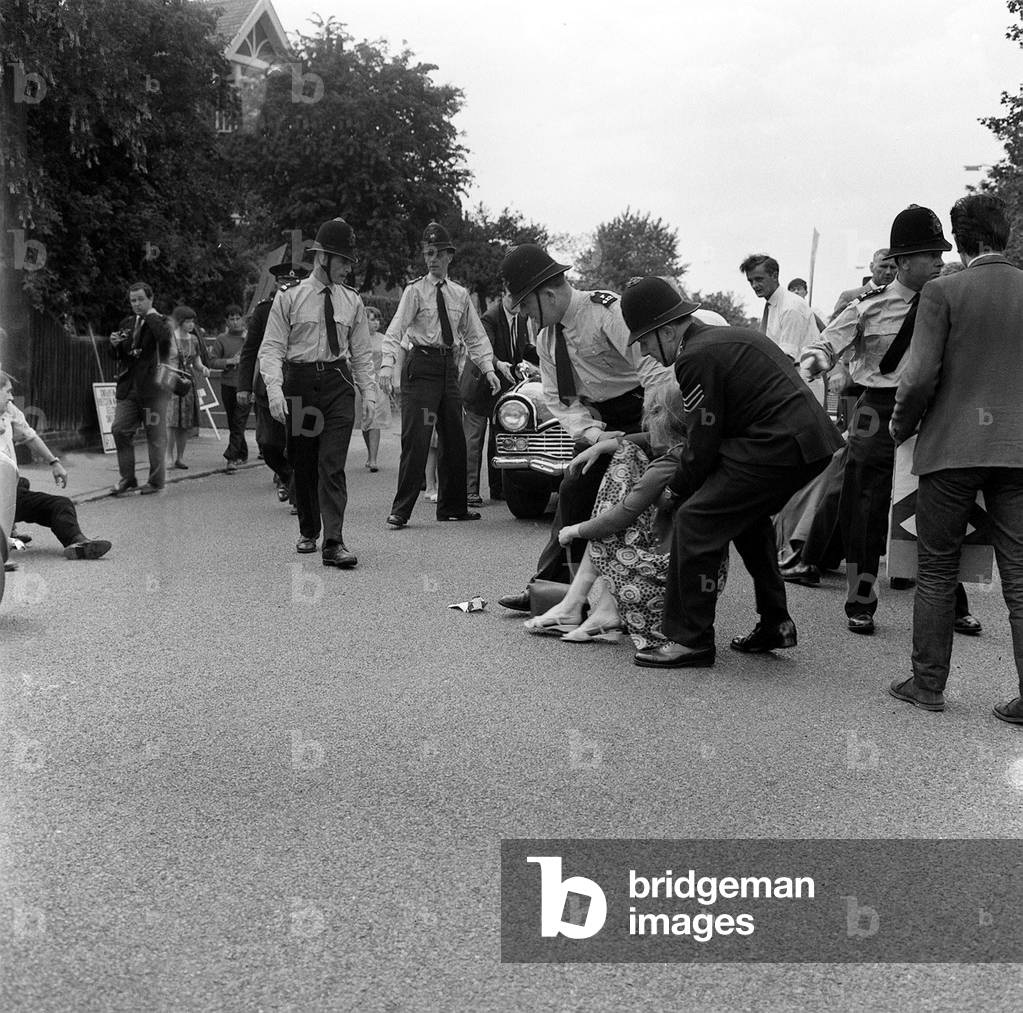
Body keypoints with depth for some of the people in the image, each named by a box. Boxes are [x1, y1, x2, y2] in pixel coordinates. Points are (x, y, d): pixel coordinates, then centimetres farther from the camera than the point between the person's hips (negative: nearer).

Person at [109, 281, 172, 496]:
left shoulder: (159, 322, -1)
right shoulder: (127, 324, 16)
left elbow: (165, 337, -26)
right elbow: (117, 356, 22)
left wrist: (150, 315, -13)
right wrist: (115, 345, 0)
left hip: (152, 388, -6)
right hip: (128, 388, 6)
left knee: (156, 435, 1)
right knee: (119, 430, -1)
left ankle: (156, 481, 11)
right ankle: (127, 480, 7)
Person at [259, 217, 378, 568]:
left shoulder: (352, 301, 10)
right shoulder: (289, 297, 1)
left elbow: (362, 352, 12)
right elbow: (272, 347, -3)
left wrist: (369, 391, 1)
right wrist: (274, 389, -16)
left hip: (338, 384, 1)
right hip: (299, 384, -1)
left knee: (332, 465, -9)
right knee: (303, 465, 9)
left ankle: (334, 542, -12)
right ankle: (308, 532, 27)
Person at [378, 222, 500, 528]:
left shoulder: (460, 295, 13)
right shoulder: (415, 291, -1)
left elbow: (475, 336, 14)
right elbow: (395, 330, -11)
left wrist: (488, 368, 0)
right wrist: (387, 363, -26)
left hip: (449, 366, 5)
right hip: (421, 365, -5)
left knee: (454, 439, 11)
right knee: (416, 438, -12)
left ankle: (452, 506, 24)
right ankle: (400, 511, -7)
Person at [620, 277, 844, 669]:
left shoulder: (696, 357, -11)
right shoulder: (726, 335, 20)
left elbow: (703, 445, -9)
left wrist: (677, 490, 7)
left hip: (779, 446, -11)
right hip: (813, 439, 11)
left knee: (695, 521, -8)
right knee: (748, 517, 27)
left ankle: (690, 640, -2)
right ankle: (774, 624, 34)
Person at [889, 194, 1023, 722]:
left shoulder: (942, 292, -8)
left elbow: (920, 377, -13)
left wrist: (900, 426, 3)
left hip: (953, 446, -3)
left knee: (936, 573, 9)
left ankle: (928, 684, 16)